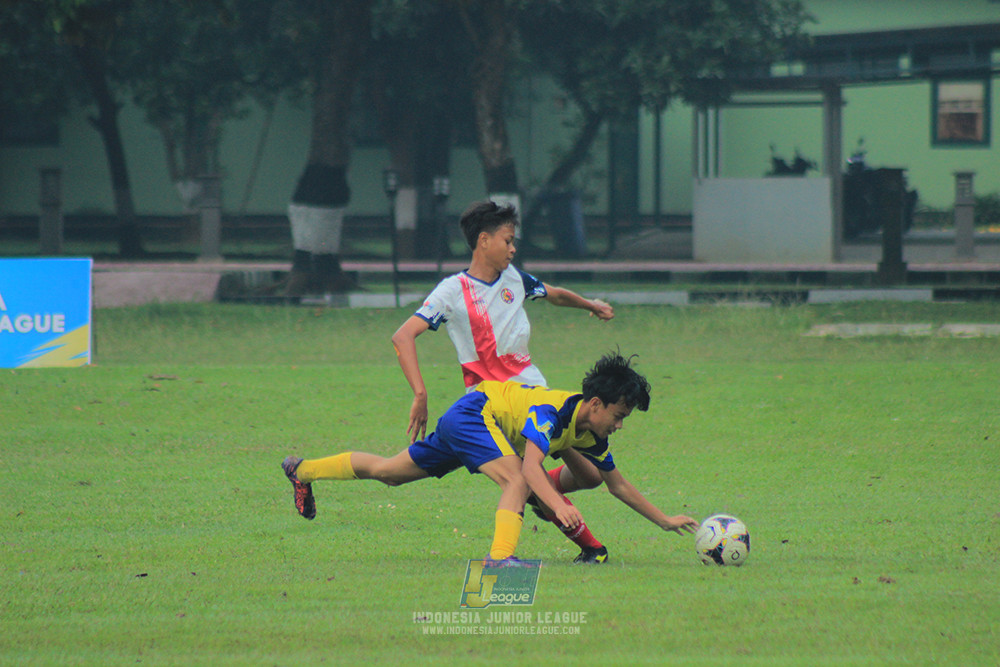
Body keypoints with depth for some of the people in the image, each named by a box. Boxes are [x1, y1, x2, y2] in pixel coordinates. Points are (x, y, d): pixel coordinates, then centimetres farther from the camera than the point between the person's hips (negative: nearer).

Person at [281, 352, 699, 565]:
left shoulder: (590, 434, -4)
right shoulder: (552, 411, -30)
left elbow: (618, 484, 9)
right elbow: (530, 468, -43)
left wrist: (664, 521, 8)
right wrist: (558, 506, -59)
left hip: (466, 423, 9)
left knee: (390, 472, 21)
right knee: (516, 480, -31)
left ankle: (303, 470, 35)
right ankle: (501, 558, -44)